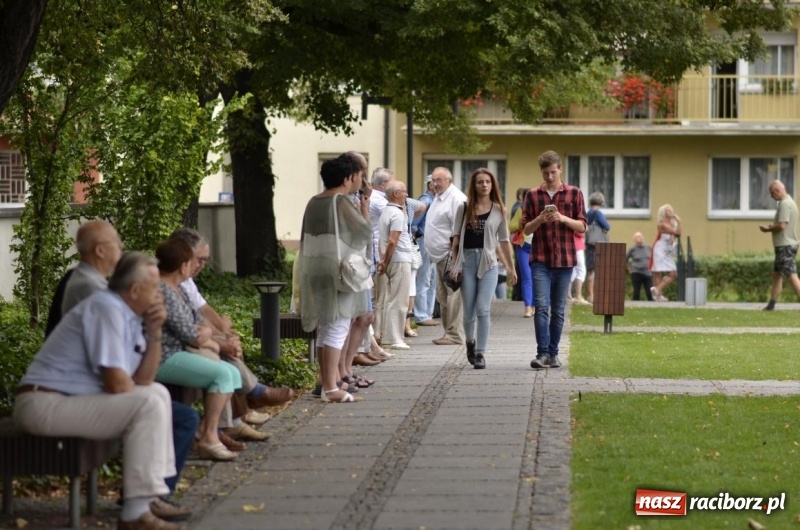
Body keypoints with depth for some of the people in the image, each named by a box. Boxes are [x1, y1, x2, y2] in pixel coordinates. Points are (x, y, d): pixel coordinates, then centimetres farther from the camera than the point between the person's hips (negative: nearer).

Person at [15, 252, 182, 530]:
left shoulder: (129, 314, 13)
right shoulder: (107, 309, -17)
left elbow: (143, 379, 12)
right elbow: (117, 384, -22)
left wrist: (154, 332, 2)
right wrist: (140, 400, -2)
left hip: (70, 400, 10)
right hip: (45, 405, -10)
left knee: (158, 392, 14)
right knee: (148, 404, -20)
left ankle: (153, 494, 10)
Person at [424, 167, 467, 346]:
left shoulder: (456, 199, -13)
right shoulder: (438, 198, 19)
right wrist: (434, 253, 22)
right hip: (440, 256, 11)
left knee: (453, 296, -8)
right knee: (442, 295, 14)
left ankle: (455, 334, -6)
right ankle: (449, 332, 21)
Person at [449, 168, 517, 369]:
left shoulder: (498, 210, 6)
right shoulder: (464, 208, 6)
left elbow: (504, 241, 10)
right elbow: (456, 237, 7)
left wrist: (511, 268, 10)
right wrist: (454, 264, -1)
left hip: (488, 263, -1)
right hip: (467, 260, 1)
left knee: (483, 309, -11)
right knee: (469, 312, 5)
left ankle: (481, 353, -5)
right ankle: (470, 343, 32)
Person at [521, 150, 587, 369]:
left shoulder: (574, 193, 4)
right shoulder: (533, 195, 6)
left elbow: (582, 226, 3)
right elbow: (526, 228, 6)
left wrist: (563, 219, -14)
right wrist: (540, 219, -13)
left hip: (565, 260, 1)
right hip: (540, 260, -1)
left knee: (558, 310, 7)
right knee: (542, 307, -12)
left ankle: (553, 354, 14)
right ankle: (542, 353, -15)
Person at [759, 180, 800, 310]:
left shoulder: (785, 204, -17)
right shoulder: (789, 202, 16)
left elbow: (782, 226, -24)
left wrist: (768, 229, -7)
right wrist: (772, 227, 11)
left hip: (785, 245, -11)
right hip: (784, 245, 11)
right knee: (776, 274, 15)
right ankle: (771, 305, 21)